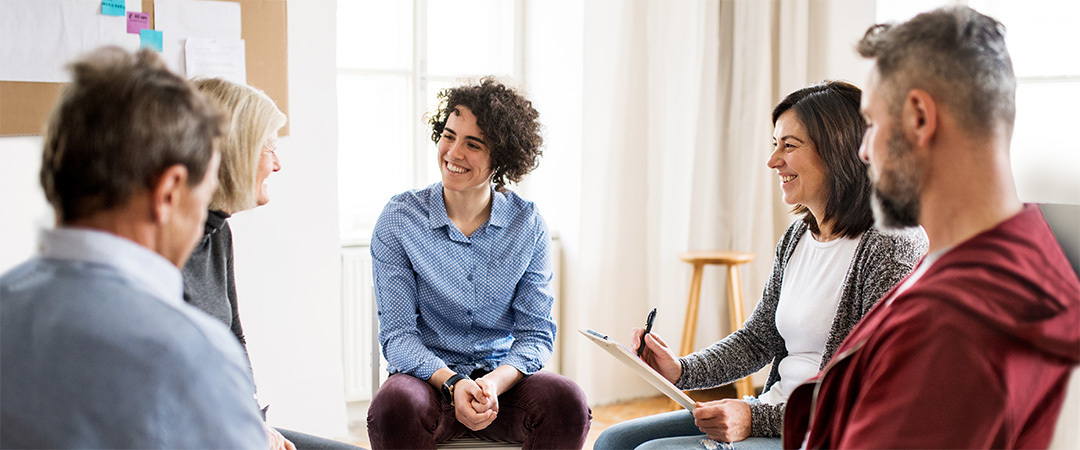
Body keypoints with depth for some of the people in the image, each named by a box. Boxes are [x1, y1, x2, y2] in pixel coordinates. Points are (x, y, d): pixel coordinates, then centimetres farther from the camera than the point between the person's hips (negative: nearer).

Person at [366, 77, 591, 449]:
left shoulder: (528, 225, 1)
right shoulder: (399, 219, -3)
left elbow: (536, 333, 0)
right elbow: (397, 334, -5)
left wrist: (495, 383, -21)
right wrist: (452, 383, -23)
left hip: (504, 379, 1)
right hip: (429, 376, -1)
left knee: (568, 402, -29)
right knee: (394, 407, -35)